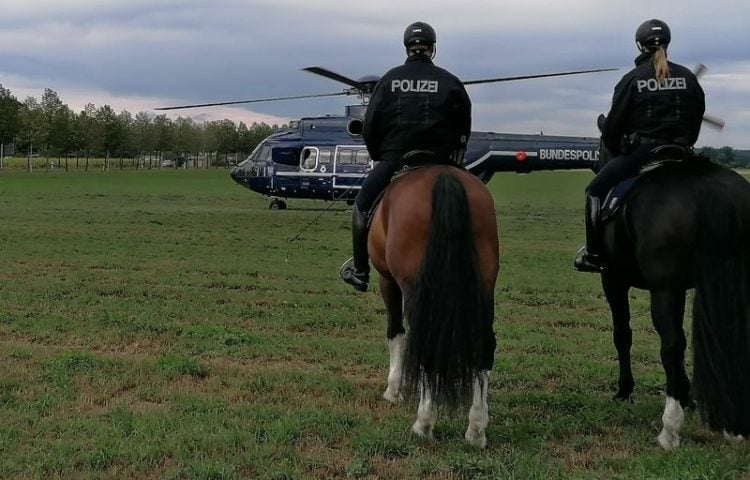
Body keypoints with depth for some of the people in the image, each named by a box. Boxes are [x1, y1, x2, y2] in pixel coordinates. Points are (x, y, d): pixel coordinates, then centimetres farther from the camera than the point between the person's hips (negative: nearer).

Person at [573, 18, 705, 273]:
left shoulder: (632, 79, -4)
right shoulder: (688, 78, 6)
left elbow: (614, 124, -3)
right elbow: (696, 120, 9)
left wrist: (615, 151, 12)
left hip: (639, 151, -4)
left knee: (595, 191, 7)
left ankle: (594, 254, 2)